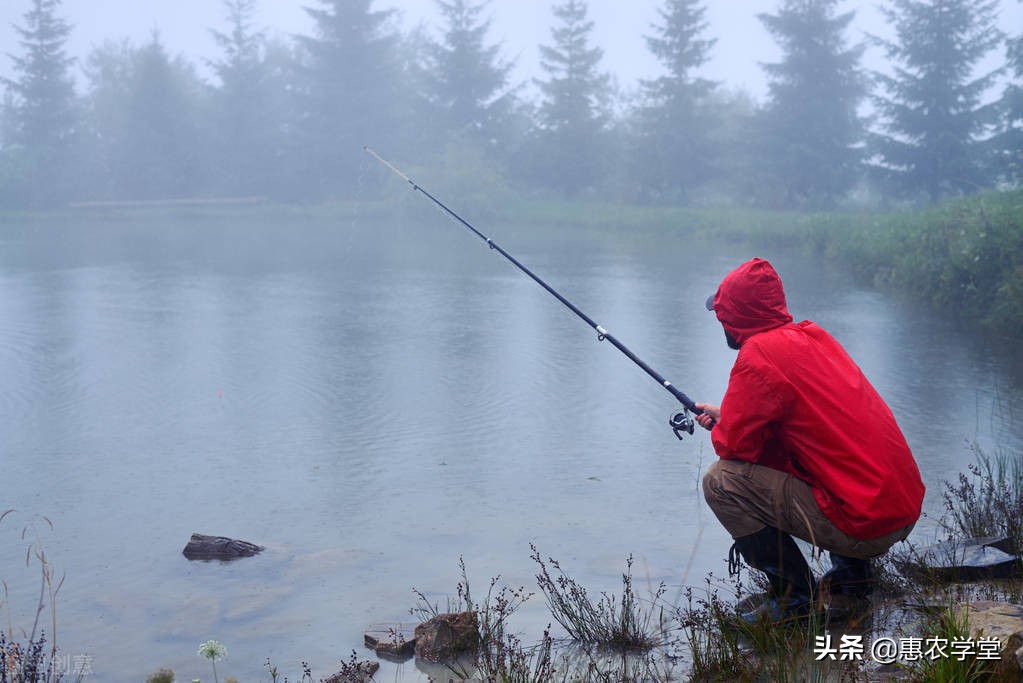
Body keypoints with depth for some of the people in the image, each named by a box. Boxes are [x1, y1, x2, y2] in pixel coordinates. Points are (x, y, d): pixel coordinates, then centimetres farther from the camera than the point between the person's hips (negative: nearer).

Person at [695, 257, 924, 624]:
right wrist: (726, 416, 25)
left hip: (864, 524, -9)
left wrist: (721, 427, 10)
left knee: (721, 480, -8)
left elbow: (733, 445, -12)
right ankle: (852, 572, 26)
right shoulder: (813, 336, 11)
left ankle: (794, 596, -1)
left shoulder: (758, 354, -14)